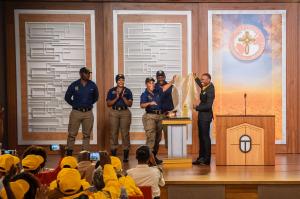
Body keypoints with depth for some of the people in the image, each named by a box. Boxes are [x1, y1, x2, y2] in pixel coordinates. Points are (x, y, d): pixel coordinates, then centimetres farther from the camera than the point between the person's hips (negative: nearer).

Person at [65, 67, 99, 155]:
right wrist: (74, 104, 7)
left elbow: (96, 97, 19)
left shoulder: (92, 85, 3)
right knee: (72, 134, -1)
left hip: (88, 113, 2)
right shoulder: (74, 85, -3)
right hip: (76, 112, -2)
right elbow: (67, 97, 9)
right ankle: (69, 152, 7)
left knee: (87, 134, 6)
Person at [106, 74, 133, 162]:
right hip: (114, 112, 0)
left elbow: (130, 104, 3)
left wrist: (123, 97, -10)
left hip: (125, 112, 0)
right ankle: (113, 154, 5)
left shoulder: (127, 91, 9)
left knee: (125, 133, -4)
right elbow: (108, 104, 3)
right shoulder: (111, 91, 9)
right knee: (113, 133, -1)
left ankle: (125, 156, 0)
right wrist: (116, 98, -9)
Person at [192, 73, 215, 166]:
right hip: (201, 116, 9)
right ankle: (201, 157, 21)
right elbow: (201, 85, 33)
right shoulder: (205, 87, 7)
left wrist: (197, 107, -16)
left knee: (205, 137, -4)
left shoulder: (210, 90, -20)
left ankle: (206, 159, 2)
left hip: (206, 116, -9)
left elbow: (208, 105, -25)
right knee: (201, 137, 14)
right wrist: (195, 78, 24)